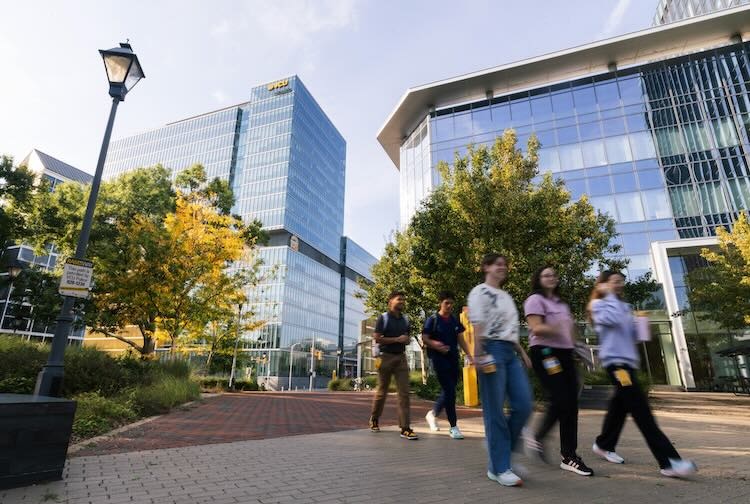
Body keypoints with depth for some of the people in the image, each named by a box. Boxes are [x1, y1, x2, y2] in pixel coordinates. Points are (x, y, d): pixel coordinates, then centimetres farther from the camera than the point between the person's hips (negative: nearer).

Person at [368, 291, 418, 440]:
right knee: (382, 391, 9)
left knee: (404, 393, -5)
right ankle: (374, 420, 31)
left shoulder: (405, 319, 10)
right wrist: (397, 339, -15)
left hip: (401, 357, 4)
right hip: (386, 357, -4)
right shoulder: (383, 318, -5)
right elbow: (377, 338, -11)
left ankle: (405, 428, -4)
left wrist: (406, 340, -4)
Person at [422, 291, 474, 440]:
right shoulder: (433, 319, -5)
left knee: (450, 390, 12)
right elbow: (424, 338, -6)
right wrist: (435, 345, -25)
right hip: (439, 358, -6)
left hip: (453, 358, 6)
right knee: (449, 391, -8)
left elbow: (461, 340, 13)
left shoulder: (455, 321, 11)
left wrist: (470, 356, 4)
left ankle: (433, 413, 35)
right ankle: (453, 427, 3)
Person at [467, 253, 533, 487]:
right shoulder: (480, 292, -2)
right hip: (492, 349, -8)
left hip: (510, 352, 8)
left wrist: (522, 353, 19)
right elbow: (478, 324, -13)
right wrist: (479, 354, -22)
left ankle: (498, 451, 19)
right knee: (495, 411, -3)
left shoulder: (506, 296, 23)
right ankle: (499, 468, 6)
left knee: (523, 405, 3)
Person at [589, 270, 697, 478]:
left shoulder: (625, 306, 20)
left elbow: (631, 334, 21)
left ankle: (604, 445, 29)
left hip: (628, 360, 8)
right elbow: (613, 319, -23)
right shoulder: (598, 304, -3)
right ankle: (668, 461, -15)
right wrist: (609, 295, -11)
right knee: (640, 408, -13)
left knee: (620, 405, 14)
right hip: (615, 360, -8)